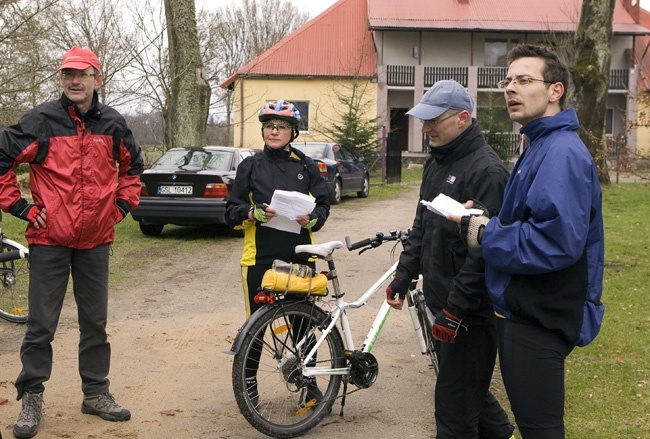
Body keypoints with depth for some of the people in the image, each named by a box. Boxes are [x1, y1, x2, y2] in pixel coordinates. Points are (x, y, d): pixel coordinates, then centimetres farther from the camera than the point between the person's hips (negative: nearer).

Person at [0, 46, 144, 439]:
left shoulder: (113, 124, 4)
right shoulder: (42, 121, -8)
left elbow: (132, 165, 21)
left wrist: (122, 204, 11)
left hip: (96, 240, 4)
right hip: (49, 239, -3)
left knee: (95, 322, 13)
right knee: (41, 325, 2)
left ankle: (97, 392, 25)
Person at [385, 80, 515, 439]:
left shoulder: (486, 171, -18)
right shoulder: (437, 162, 12)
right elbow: (421, 227, 21)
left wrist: (455, 309, -23)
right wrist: (403, 274, 15)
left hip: (471, 313, -9)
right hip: (441, 301, 9)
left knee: (455, 408, -1)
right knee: (469, 388, 23)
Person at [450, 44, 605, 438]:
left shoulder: (562, 153, -20)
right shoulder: (540, 147, 15)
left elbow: (557, 243, -30)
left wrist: (485, 236, -18)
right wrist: (485, 223, 1)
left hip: (538, 322, -11)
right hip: (524, 313, 11)